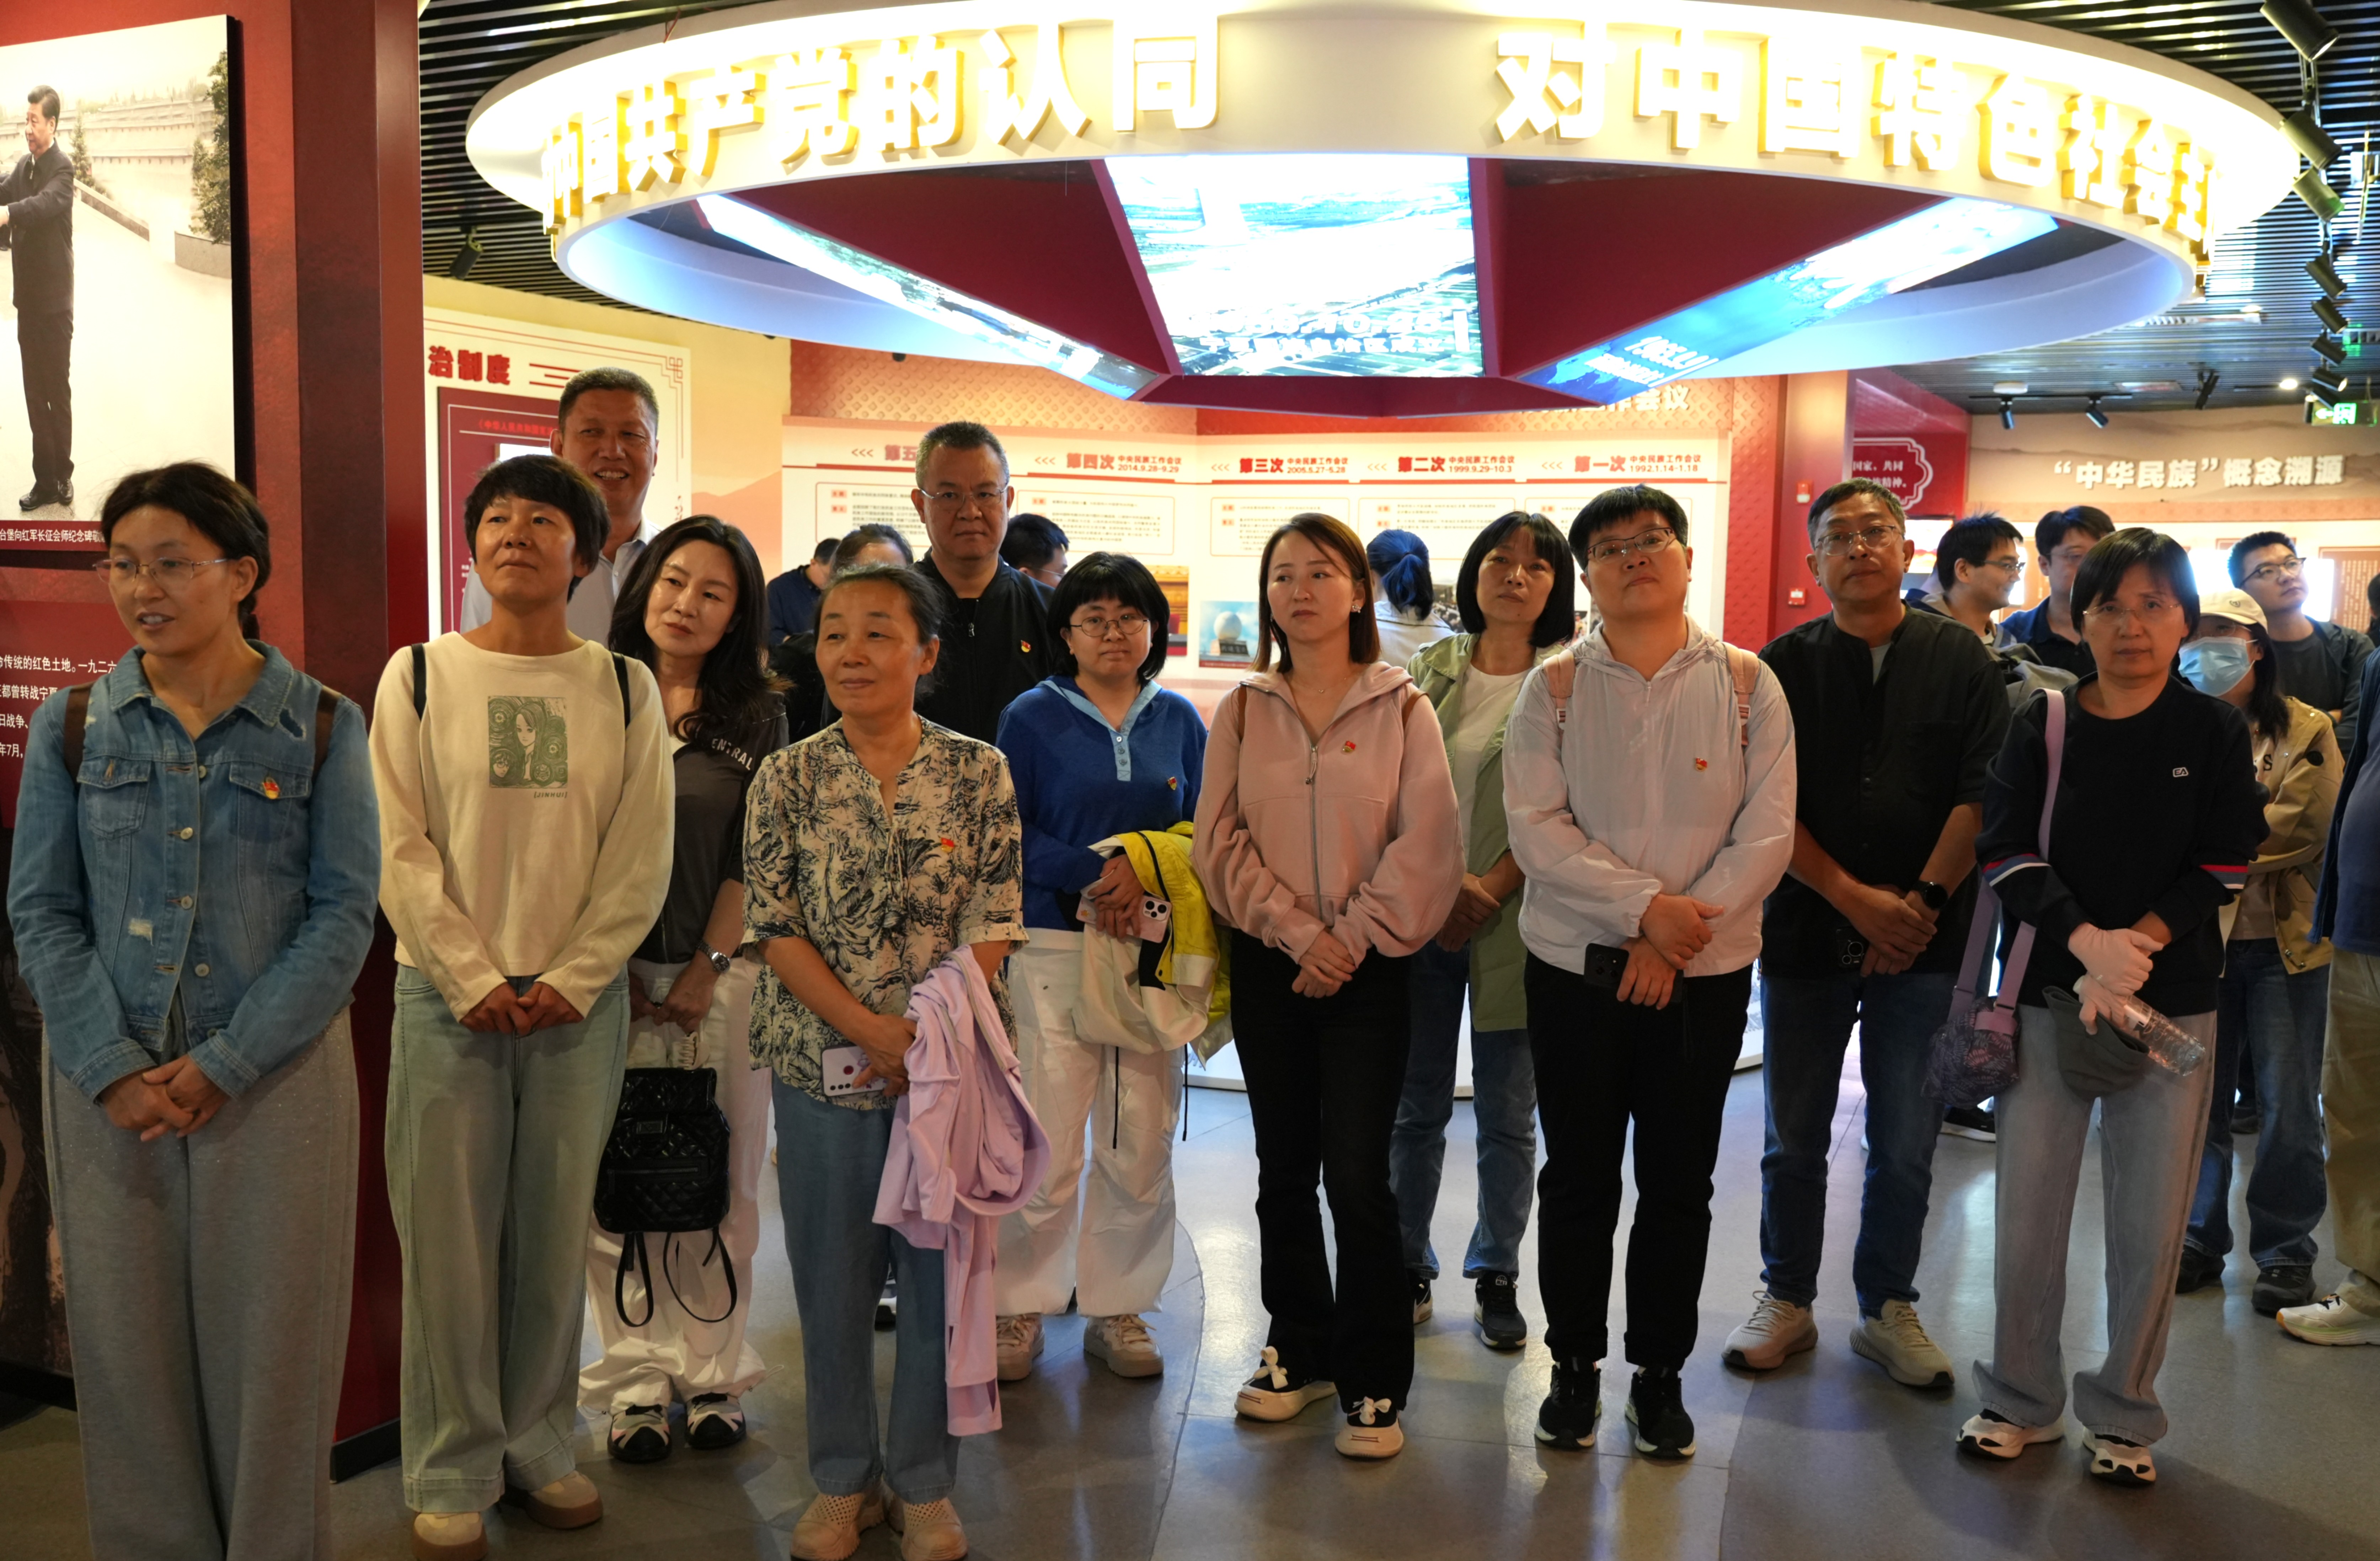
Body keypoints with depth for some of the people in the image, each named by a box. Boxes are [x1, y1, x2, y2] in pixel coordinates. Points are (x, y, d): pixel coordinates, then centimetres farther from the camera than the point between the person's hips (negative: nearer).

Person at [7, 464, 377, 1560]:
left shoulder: (321, 726, -2)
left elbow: (343, 911, -5)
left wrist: (226, 1064, -12)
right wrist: (113, 1069, -9)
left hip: (277, 1074, -2)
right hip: (109, 1082, 2)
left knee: (271, 1345, 5)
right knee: (127, 1342, 8)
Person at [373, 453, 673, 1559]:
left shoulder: (623, 688, 3)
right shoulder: (420, 676, 1)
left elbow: (641, 858, 0)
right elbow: (399, 850, -3)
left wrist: (569, 982, -8)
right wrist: (475, 981, -9)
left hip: (580, 1001, 1)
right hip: (449, 997, -1)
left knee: (555, 1231, 8)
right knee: (449, 1234, 3)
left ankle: (539, 1444, 25)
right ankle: (452, 1472, 18)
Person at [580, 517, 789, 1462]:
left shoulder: (758, 719, 5)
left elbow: (753, 857, 1)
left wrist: (708, 968, -6)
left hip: (720, 972, 0)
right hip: (611, 971, 0)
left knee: (722, 1184, 4)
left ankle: (712, 1373, 18)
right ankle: (635, 1381, 14)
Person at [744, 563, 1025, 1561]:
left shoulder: (979, 773, -1)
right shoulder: (787, 778, 0)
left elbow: (993, 925, -3)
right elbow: (775, 927, -4)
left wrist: (931, 1037, -14)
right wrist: (871, 1029, -14)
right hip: (823, 1063, 0)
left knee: (942, 1273, 8)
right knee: (831, 1278, 10)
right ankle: (842, 1480, 29)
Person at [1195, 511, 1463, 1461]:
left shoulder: (1402, 709, 0)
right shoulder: (1243, 711, 7)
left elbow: (1426, 844, -6)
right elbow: (1219, 838, 0)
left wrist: (1350, 937, -12)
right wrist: (1296, 929, -11)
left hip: (1368, 968, -3)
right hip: (1269, 965, 3)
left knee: (1356, 1176, -6)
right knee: (1284, 1170, 12)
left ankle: (1373, 1381, 10)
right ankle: (1299, 1351, 28)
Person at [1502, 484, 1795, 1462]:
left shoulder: (1746, 685, -1)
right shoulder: (1555, 687, -1)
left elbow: (1767, 835, -6)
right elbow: (1535, 829, -9)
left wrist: (1680, 934, -14)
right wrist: (1646, 905, -18)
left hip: (1704, 975, 0)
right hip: (1575, 967, 0)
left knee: (1679, 1184, 10)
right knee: (1577, 1178, 9)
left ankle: (1660, 1372, 26)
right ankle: (1575, 1365, 25)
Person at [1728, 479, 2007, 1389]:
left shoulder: (1959, 658, 4)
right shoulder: (1786, 664, 3)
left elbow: (1981, 795, -2)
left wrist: (1924, 903, -11)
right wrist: (1855, 898, -11)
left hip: (1924, 939, 0)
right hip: (1805, 931, 0)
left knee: (1907, 1144, 6)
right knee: (1795, 1140, 9)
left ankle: (1887, 1307, 23)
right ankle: (1787, 1301, 24)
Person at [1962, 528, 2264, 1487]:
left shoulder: (2214, 732, 3)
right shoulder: (2041, 724, 3)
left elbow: (2223, 866, -4)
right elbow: (2006, 852, -5)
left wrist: (2136, 947, -18)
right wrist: (2086, 939, -20)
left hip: (2171, 1003, 0)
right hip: (2049, 995, 1)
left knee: (2152, 1225, 4)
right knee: (2026, 1215, 4)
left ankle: (2124, 1416, 22)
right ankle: (2022, 1400, 22)